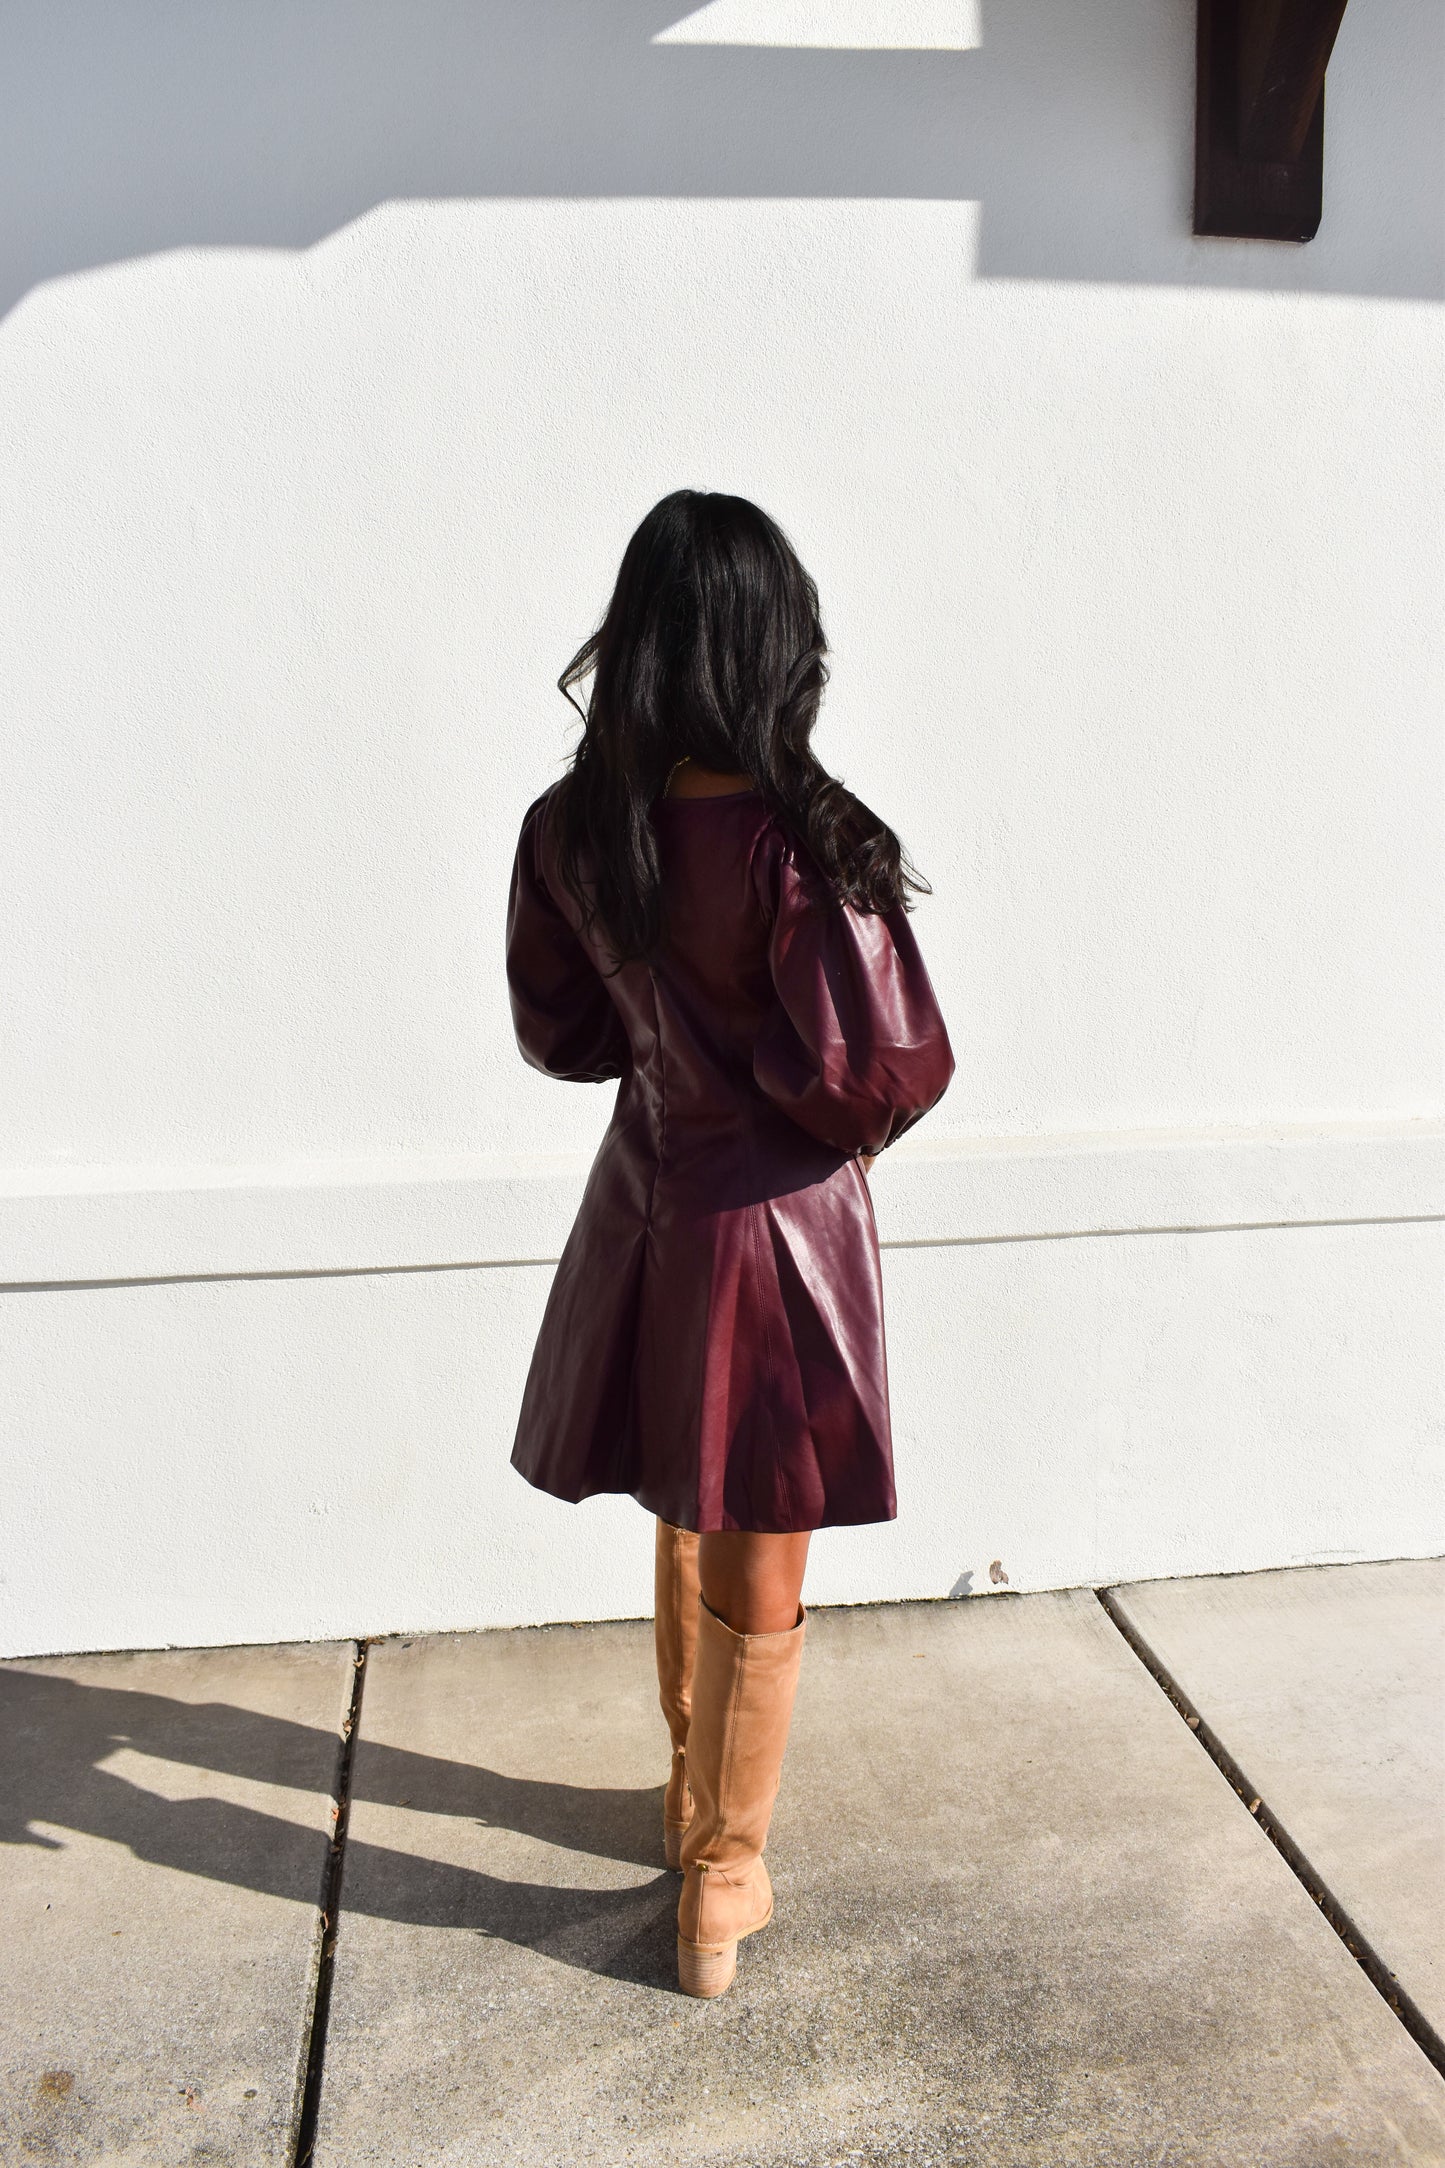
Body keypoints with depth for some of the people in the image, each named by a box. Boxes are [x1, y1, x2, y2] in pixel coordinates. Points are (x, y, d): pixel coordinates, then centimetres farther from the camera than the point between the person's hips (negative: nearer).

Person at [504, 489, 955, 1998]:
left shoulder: (568, 831, -6)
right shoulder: (798, 843, -23)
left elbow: (558, 1033, 5)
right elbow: (883, 1075, -21)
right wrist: (806, 1090, -1)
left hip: (643, 1205, 6)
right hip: (776, 1222, -5)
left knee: (688, 1522, 25)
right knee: (758, 1569, 11)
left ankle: (694, 1786, 46)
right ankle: (723, 1876, 28)